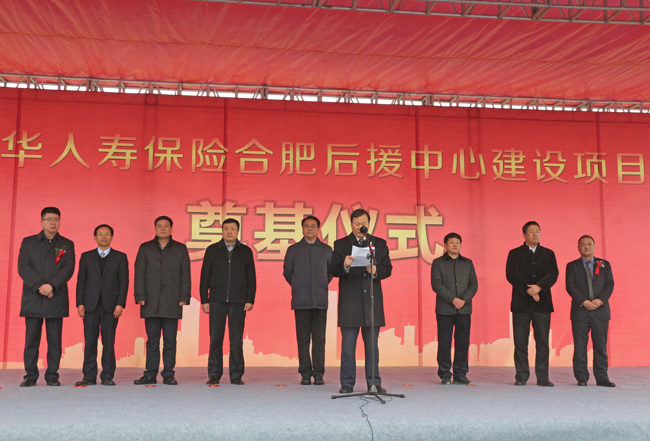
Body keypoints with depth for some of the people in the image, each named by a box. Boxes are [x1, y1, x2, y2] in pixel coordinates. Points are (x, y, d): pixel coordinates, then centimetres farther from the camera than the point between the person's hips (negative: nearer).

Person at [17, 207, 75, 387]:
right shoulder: (28, 242, 11)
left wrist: (51, 285, -16)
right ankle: (30, 376, 6)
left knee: (55, 340, 0)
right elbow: (23, 267, 0)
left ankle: (52, 376, 6)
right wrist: (40, 286, -13)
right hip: (32, 298, 0)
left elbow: (68, 269, -2)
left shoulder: (67, 244, 11)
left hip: (57, 299, 0)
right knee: (31, 339, -1)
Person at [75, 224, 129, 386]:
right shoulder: (86, 256, 13)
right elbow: (81, 280, 9)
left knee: (109, 342, -1)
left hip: (110, 305, -1)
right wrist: (80, 303, -1)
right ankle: (89, 376, 7)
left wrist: (120, 304, -6)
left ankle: (107, 376, 5)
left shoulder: (120, 257, 9)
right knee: (90, 342, 0)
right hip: (90, 305, 1)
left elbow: (124, 281, 3)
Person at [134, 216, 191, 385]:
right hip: (151, 303, 0)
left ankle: (168, 375, 8)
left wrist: (184, 298, -1)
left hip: (172, 303, 0)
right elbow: (139, 275, 8)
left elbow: (185, 276, 7)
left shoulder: (180, 249, 11)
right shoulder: (145, 248, 12)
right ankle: (150, 374, 10)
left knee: (170, 341, 1)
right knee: (152, 341, 4)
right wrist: (140, 297, -2)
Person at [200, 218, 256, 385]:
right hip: (217, 301, 0)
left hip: (238, 302, 0)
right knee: (215, 339, 1)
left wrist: (250, 300, -1)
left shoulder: (246, 251, 9)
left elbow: (251, 278, 8)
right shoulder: (212, 250, 9)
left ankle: (236, 375, 6)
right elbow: (205, 276, 7)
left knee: (237, 339, -1)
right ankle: (214, 375, 9)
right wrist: (204, 300, 1)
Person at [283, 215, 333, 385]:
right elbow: (287, 273, 18)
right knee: (303, 338, 0)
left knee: (319, 338, -2)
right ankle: (305, 373, 6)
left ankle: (318, 373, 4)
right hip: (301, 301, 0)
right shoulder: (293, 250, 9)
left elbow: (331, 272, 20)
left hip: (320, 300, 0)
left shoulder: (327, 250, 11)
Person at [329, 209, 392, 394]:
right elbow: (333, 270, -3)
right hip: (349, 301, -2)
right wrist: (344, 265, -24)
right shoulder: (341, 244, 7)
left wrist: (375, 271, -15)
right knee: (348, 345, 0)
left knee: (372, 344, 7)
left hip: (372, 301, 2)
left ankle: (374, 383, 14)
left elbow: (387, 269, 5)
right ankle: (347, 384, 7)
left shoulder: (379, 244, 13)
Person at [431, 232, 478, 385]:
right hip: (444, 309, -3)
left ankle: (460, 374, 9)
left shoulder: (467, 263, 15)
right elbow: (436, 284, -4)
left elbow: (474, 284, 8)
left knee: (463, 342, 2)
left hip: (464, 309, 3)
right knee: (444, 342, -1)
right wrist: (452, 299, -13)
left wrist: (464, 299, -9)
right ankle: (445, 374, 6)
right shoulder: (438, 263, 5)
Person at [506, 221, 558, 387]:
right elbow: (511, 275, -3)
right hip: (521, 303, -1)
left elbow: (553, 275, 2)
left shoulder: (548, 254, 14)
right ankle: (521, 377, 5)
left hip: (542, 304, 1)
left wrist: (538, 287, -15)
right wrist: (528, 290, -13)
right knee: (520, 342, -1)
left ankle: (543, 377, 4)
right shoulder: (515, 254, 9)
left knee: (542, 342, -1)